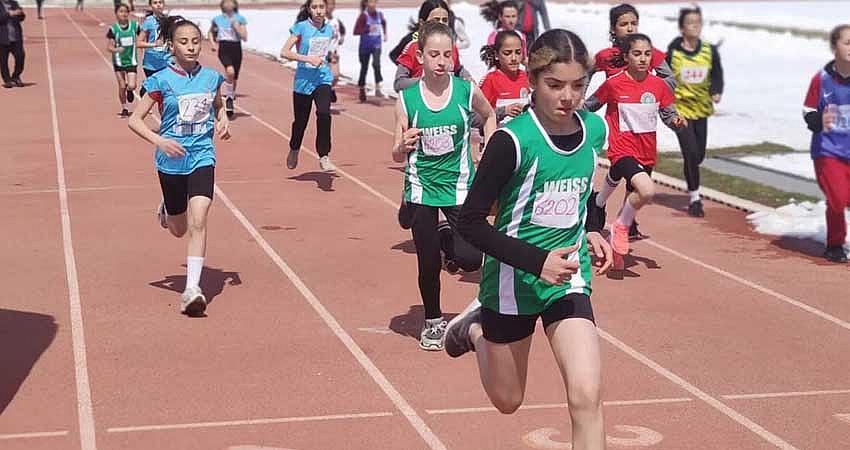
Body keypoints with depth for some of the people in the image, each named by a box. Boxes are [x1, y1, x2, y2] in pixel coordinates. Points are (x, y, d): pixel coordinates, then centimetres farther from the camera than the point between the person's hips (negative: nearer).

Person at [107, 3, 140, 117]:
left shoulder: (135, 25, -5)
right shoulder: (113, 29, -9)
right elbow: (109, 47, -10)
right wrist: (116, 49, -28)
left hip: (131, 61, 0)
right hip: (118, 61, 0)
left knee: (131, 86, -11)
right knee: (122, 87, 4)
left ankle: (129, 90, 26)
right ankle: (124, 109, 21)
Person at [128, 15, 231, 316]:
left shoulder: (211, 77, 1)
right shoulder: (161, 80, -9)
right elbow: (135, 119, -7)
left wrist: (223, 122, 0)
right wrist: (159, 141, -22)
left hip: (202, 157, 1)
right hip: (172, 160, -1)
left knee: (198, 221, -18)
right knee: (179, 229, 14)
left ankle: (192, 289, -16)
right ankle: (166, 210, 53)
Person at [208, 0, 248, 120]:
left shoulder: (240, 19, 2)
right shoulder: (217, 19, 3)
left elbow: (245, 37, -3)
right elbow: (210, 32, 21)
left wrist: (236, 26, -14)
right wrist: (212, 43, 4)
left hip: (236, 48, 2)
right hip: (223, 48, -2)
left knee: (234, 78, 8)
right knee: (230, 71, -30)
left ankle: (230, 106, 26)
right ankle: (228, 97, -12)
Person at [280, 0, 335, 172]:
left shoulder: (329, 29, 4)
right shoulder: (301, 27, -10)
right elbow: (284, 52, -16)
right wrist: (308, 59, -23)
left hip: (323, 79, 2)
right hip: (303, 80, -2)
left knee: (324, 114, -23)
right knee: (301, 121, 13)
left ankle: (324, 156, -14)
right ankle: (294, 150, 42)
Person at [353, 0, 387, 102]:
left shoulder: (379, 14, -1)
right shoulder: (363, 16, -13)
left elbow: (384, 22, 24)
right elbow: (356, 31, -18)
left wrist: (384, 33, 15)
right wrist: (367, 29, -30)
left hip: (376, 45, 2)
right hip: (365, 47, -2)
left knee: (376, 64, -21)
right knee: (364, 68, 10)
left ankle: (378, 89, -22)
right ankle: (362, 91, 25)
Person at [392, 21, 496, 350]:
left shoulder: (467, 90, -7)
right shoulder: (407, 98, -7)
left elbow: (489, 116, 16)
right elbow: (397, 156, -2)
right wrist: (404, 145, -24)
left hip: (460, 187, 0)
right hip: (421, 189, 0)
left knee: (470, 259, -11)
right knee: (428, 263, 7)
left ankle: (448, 239, 25)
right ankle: (433, 321, 31)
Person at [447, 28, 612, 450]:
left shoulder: (595, 129, -4)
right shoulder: (513, 140, -21)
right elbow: (471, 222, -18)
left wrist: (594, 231, 2)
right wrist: (537, 262, -26)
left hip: (569, 281, 3)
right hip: (514, 283, -3)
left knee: (586, 395, -15)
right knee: (507, 400, 17)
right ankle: (474, 328, 47)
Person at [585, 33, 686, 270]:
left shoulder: (658, 85, 1)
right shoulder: (613, 84, -9)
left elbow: (668, 114, 8)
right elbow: (590, 105, 6)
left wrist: (677, 120, -12)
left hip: (647, 153, 6)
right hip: (622, 150, -5)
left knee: (633, 199, 17)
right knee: (647, 190, -30)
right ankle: (621, 227, -4)